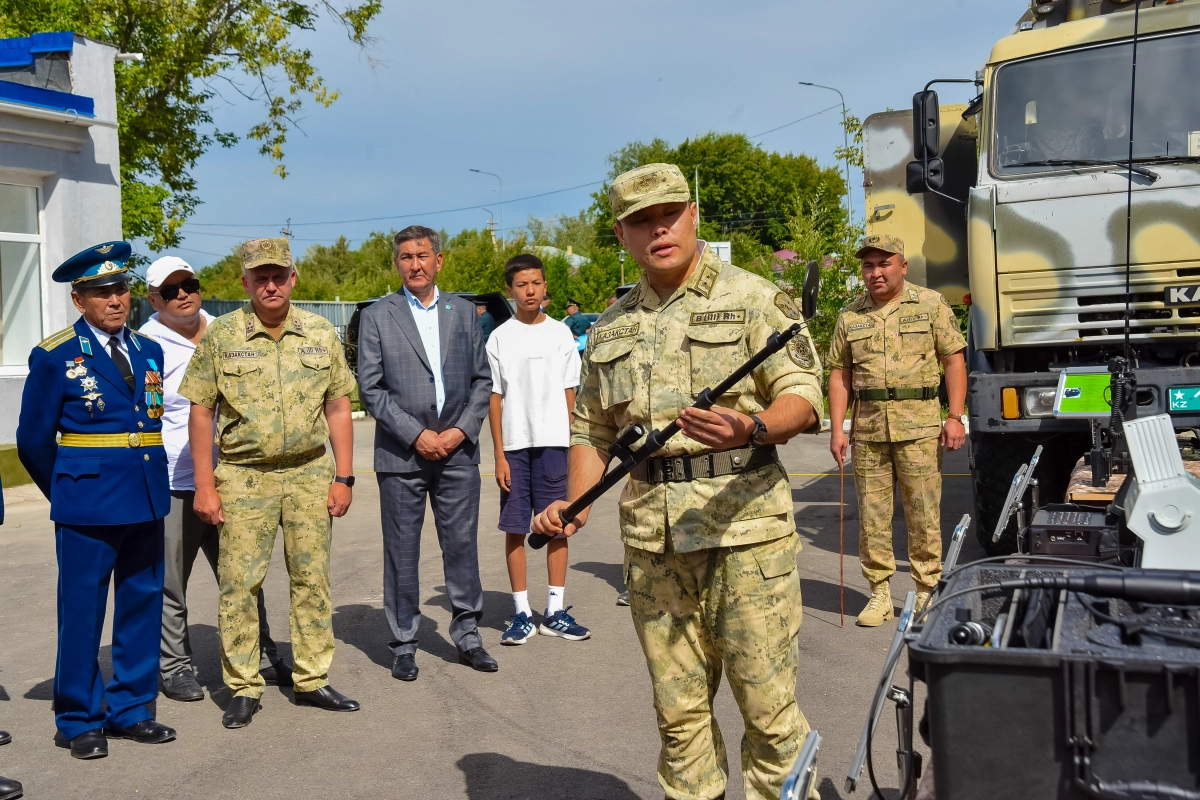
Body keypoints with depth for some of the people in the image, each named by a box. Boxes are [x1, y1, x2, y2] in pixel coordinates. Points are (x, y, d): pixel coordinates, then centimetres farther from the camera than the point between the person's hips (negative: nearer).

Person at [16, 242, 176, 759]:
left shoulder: (149, 352, 11)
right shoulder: (55, 356, -4)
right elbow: (33, 440, 1)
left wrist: (149, 480, 10)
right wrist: (65, 493, 8)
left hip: (147, 500, 5)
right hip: (88, 504, -5)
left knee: (143, 605, 11)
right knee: (81, 611, 3)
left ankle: (129, 710, 24)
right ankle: (79, 721, 16)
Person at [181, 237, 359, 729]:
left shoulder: (320, 334, 4)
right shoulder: (221, 336, -2)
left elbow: (338, 407, 7)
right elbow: (201, 412, -1)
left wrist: (343, 477, 1)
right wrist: (204, 485, -5)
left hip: (310, 473, 2)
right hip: (243, 476, -2)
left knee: (312, 579, 7)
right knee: (239, 582, -1)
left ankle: (312, 680, 19)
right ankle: (244, 688, 11)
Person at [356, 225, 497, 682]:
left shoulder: (463, 313, 11)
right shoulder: (377, 317, 3)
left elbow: (482, 379, 10)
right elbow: (370, 388, -3)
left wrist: (463, 429, -4)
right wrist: (416, 435, -10)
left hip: (458, 450, 2)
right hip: (401, 454, -2)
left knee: (462, 544, 5)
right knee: (402, 553, 4)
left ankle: (467, 635, 19)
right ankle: (403, 645, 15)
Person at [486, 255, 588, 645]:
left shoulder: (561, 333, 7)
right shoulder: (500, 339, 3)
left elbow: (569, 394, 9)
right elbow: (495, 399, 2)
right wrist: (499, 455, -4)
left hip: (555, 444, 1)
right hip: (514, 445, -1)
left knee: (558, 527, 3)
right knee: (515, 530, 2)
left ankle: (555, 612, 12)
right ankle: (522, 613, 11)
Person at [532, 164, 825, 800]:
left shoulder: (752, 299, 1)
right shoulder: (610, 329, 15)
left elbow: (804, 397, -5)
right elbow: (593, 431, 20)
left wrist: (749, 429, -26)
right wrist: (575, 506, 3)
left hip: (744, 524, -4)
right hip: (651, 534, 4)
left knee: (767, 703, -1)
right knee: (678, 708, 11)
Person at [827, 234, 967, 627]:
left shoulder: (931, 305, 4)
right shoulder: (850, 315, 11)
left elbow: (954, 361, 3)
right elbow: (840, 374, 12)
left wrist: (955, 417, -6)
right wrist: (837, 429, 4)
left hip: (920, 427, -2)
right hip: (868, 429, 3)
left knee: (923, 514, 1)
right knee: (871, 515, 5)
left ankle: (927, 593, 13)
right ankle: (879, 595, 14)